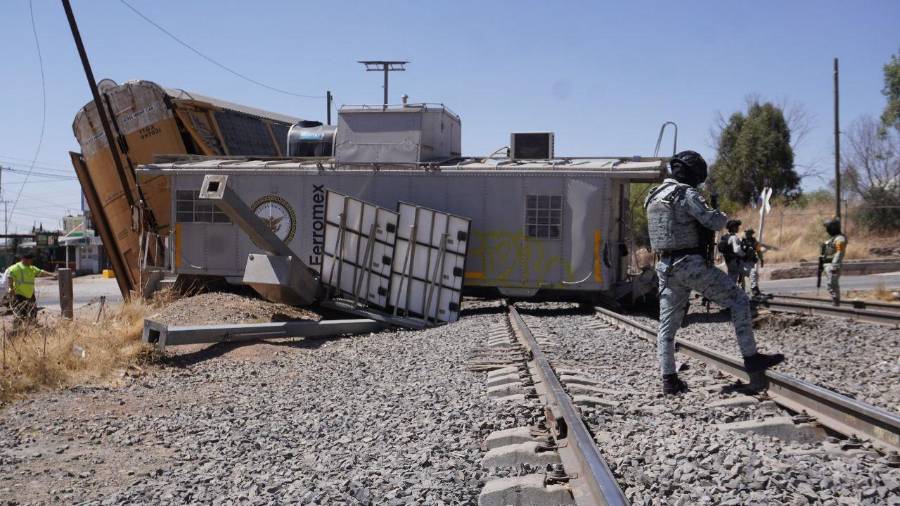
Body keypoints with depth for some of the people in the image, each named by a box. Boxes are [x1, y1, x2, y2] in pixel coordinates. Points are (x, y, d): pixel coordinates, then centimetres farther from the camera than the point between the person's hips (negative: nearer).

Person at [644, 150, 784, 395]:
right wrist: (724, 216, 7)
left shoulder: (653, 197, 13)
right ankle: (751, 358, 5)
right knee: (739, 301, 5)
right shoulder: (686, 194, -12)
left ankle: (669, 380, 9)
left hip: (665, 267, 7)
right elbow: (713, 221, -16)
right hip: (691, 264, -7)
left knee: (667, 325, 10)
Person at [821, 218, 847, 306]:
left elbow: (839, 253, -20)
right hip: (828, 265, 11)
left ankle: (836, 303, -11)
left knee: (833, 285, -12)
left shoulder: (839, 239, -13)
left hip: (833, 265, -11)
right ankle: (834, 302, 17)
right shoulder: (833, 238, 19)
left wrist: (834, 266, -26)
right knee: (830, 284, 12)